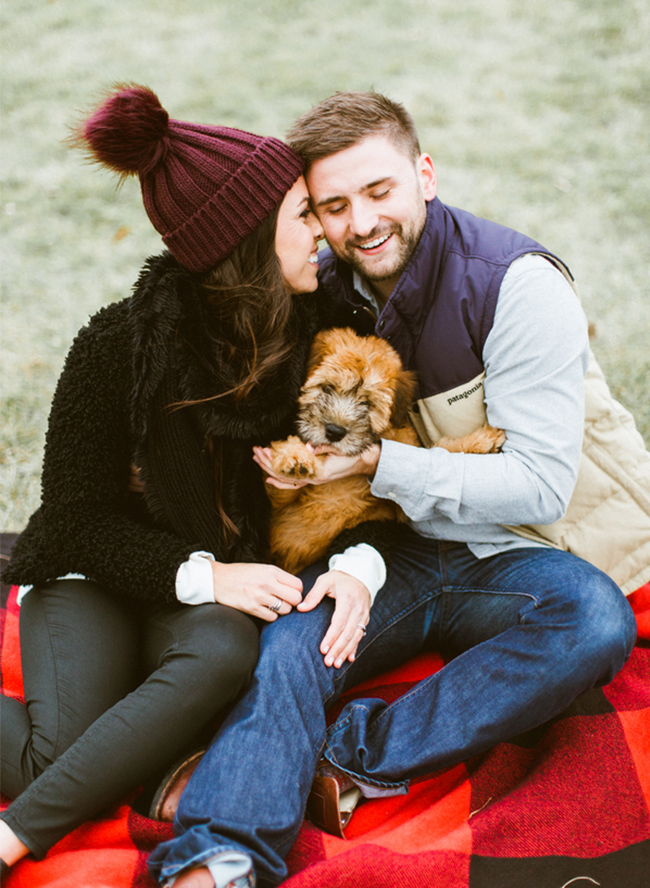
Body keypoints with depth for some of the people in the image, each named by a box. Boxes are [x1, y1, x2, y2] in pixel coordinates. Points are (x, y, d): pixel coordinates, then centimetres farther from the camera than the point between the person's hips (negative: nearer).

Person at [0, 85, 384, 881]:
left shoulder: (323, 330, -7)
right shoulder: (121, 345, -16)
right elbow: (77, 518, -11)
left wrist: (358, 564, -23)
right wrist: (202, 575, -25)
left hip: (229, 591, 3)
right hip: (97, 577, -2)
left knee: (223, 653, -35)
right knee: (65, 751, -29)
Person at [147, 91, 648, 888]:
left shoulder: (516, 285, -15)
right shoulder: (326, 290, 2)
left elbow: (539, 486, -17)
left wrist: (378, 463, -23)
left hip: (514, 552, -3)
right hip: (397, 548, 3)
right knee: (288, 633, -27)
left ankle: (356, 752, -29)